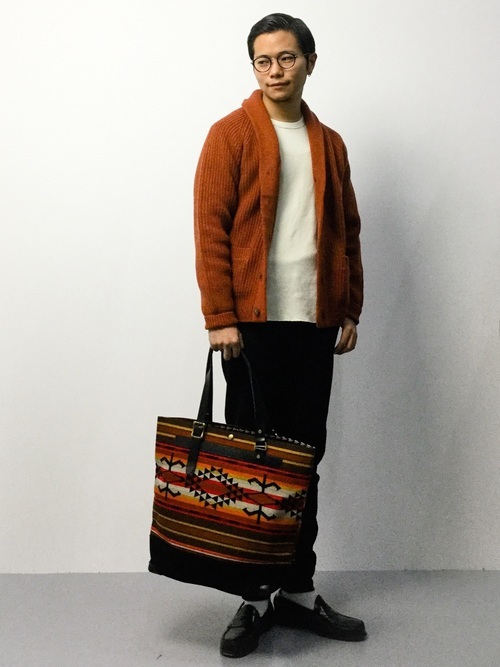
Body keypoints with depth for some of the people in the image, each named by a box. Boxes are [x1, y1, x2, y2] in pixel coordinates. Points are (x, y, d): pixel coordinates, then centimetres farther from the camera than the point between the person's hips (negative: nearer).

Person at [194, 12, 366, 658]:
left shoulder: (329, 144, 15)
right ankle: (254, 599, 15)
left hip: (315, 324, 4)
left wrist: (350, 310, 10)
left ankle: (299, 591, 22)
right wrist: (219, 317, -14)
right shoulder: (230, 134, 0)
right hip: (253, 324, -4)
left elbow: (347, 233, 16)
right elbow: (210, 229, -7)